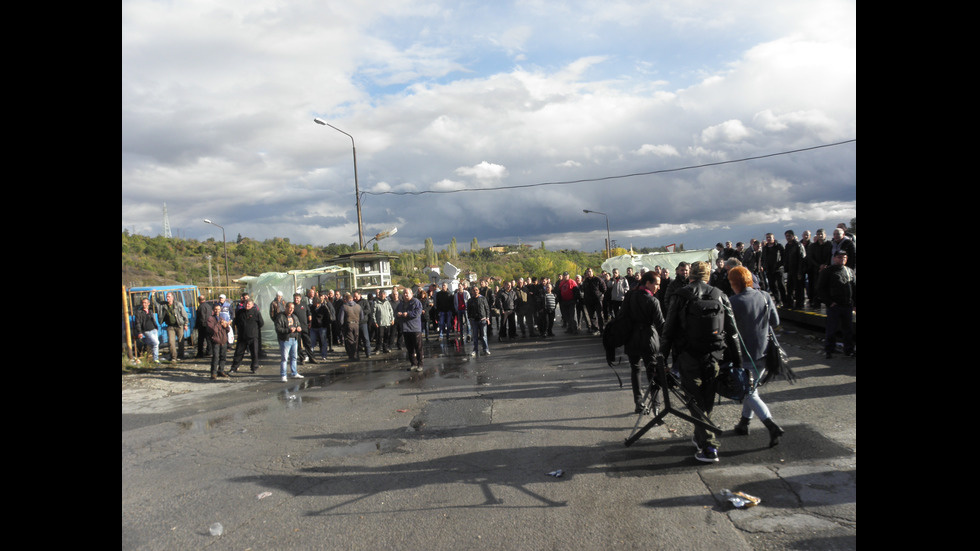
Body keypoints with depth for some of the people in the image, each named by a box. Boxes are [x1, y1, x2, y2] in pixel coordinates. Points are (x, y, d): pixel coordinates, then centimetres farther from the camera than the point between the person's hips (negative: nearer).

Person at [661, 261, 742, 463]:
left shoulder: (680, 296, -3)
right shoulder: (720, 296, 4)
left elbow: (669, 329, -4)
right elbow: (732, 332, 5)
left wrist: (664, 355, 3)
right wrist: (737, 361, 10)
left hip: (688, 357, -3)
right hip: (714, 356, 3)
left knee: (696, 402, 1)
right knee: (707, 400, 17)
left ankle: (709, 447, -4)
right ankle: (700, 437, 33)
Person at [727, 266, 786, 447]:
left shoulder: (734, 302, -18)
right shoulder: (765, 297, -2)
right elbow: (775, 321, 5)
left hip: (744, 354, -6)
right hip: (764, 352, 6)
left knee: (748, 393, 3)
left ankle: (772, 425, -12)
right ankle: (744, 423, 30)